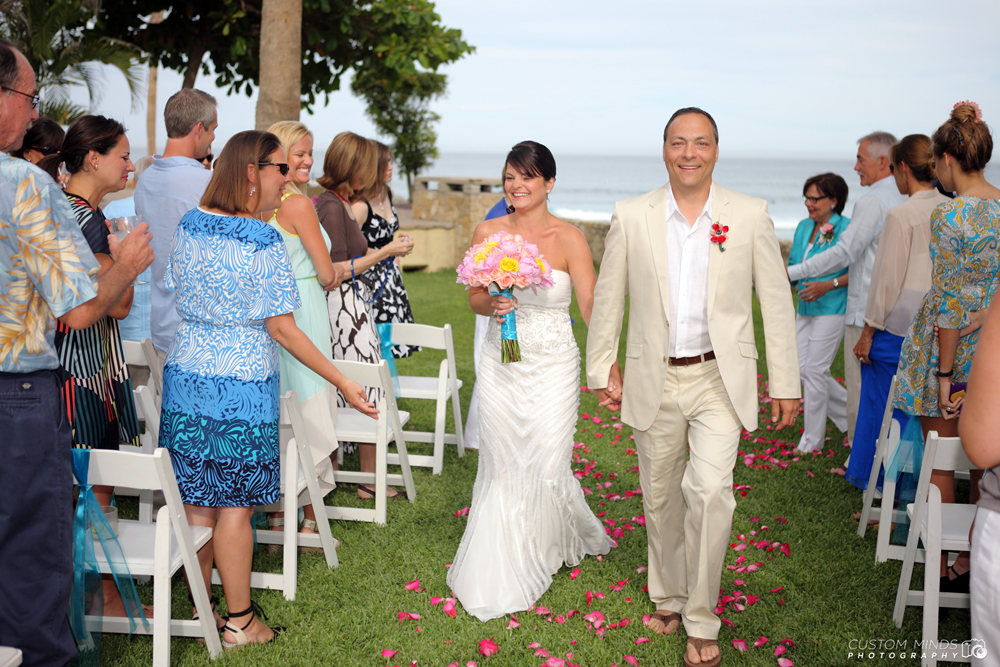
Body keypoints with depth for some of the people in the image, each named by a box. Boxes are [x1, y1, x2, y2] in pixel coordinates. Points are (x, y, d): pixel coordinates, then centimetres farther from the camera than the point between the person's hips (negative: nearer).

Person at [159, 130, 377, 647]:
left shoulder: (187, 225, 4)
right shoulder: (264, 242, -15)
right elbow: (282, 329, -15)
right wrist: (342, 382, -10)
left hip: (185, 372, 6)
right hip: (242, 384, -6)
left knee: (197, 500, 12)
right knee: (235, 506, 4)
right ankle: (239, 621, 15)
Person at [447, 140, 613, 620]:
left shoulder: (569, 239, -7)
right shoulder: (488, 233, 2)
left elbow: (593, 307, -10)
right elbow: (474, 299, 10)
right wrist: (494, 304, -14)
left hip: (553, 365, -3)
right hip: (500, 361, 3)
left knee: (548, 468, -4)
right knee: (502, 468, 6)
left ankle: (571, 536, 30)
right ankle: (502, 576, 24)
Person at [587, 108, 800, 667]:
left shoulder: (750, 215, -3)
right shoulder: (632, 216, -1)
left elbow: (776, 301, 1)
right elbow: (608, 299, 6)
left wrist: (785, 385, 0)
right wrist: (602, 370, 7)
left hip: (719, 379, -2)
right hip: (654, 380, 2)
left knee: (710, 491, -16)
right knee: (661, 497, 13)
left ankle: (702, 621, 1)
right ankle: (668, 596, 36)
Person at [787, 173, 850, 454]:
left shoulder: (846, 228, -11)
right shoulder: (804, 227, 11)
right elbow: (793, 266, 17)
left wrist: (828, 285, -23)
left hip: (832, 308, -8)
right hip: (806, 308, 8)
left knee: (815, 370, -5)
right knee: (803, 369, 8)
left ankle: (812, 440, 8)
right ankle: (852, 413, 27)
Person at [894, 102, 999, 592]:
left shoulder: (950, 215, -17)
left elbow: (950, 303, -19)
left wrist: (945, 373, -15)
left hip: (949, 346, -6)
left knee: (940, 461, 6)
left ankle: (939, 568, 15)